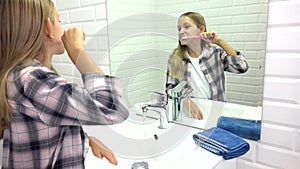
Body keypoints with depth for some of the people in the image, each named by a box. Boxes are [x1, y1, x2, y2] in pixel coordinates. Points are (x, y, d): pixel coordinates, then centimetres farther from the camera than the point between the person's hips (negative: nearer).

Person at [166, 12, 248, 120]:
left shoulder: (215, 52, 1)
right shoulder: (175, 57, 3)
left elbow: (242, 67, -10)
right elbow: (170, 88, 1)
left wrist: (220, 41, -14)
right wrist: (186, 101, -19)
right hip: (186, 111, 1)